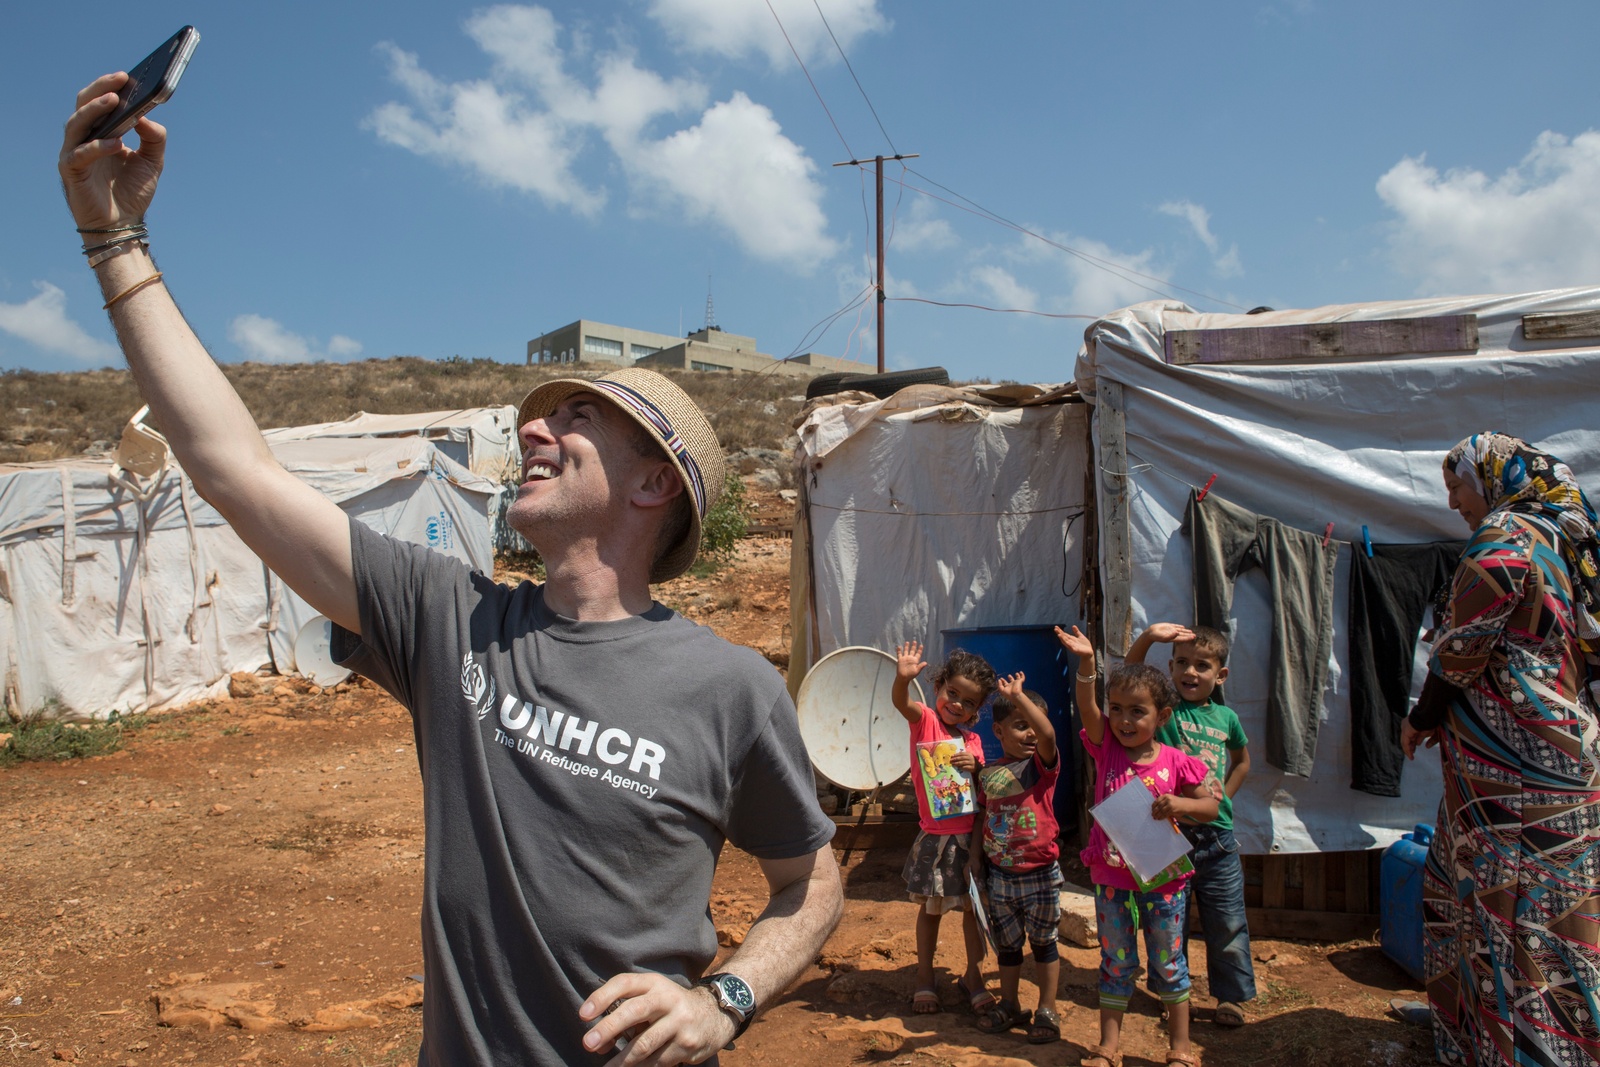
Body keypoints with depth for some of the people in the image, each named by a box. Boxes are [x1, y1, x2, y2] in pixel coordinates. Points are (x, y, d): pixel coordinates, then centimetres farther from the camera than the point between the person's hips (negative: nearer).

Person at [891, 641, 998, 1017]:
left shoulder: (972, 739, 8)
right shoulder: (925, 720, -6)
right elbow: (901, 702, -28)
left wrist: (975, 768, -8)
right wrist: (903, 677, -50)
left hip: (971, 836, 4)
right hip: (935, 837, -4)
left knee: (974, 907, 10)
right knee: (931, 908, 9)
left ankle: (973, 977, 27)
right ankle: (924, 979, 25)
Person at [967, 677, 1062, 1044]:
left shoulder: (1042, 765, -9)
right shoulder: (988, 774, 2)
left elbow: (1047, 733, -30)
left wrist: (1019, 695, -34)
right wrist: (975, 853, 4)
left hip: (1040, 874, -4)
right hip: (1000, 875, 4)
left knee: (1043, 943, 10)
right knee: (1006, 945, 17)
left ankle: (1047, 1011, 24)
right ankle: (1009, 1006, 33)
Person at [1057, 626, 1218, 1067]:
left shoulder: (1175, 762, -8)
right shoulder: (1106, 748, -6)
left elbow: (1211, 807, 0)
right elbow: (1087, 709, -23)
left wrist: (1179, 804, -22)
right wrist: (1086, 664, -38)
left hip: (1162, 879, -1)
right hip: (1111, 878, 1)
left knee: (1168, 964, 13)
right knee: (1115, 964, 13)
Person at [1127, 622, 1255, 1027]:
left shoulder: (1226, 717, 4)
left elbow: (1242, 760, 23)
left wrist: (1223, 796, 9)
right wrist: (1147, 638, -36)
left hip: (1216, 834, 2)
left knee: (1227, 923, 8)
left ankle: (1231, 996, 25)